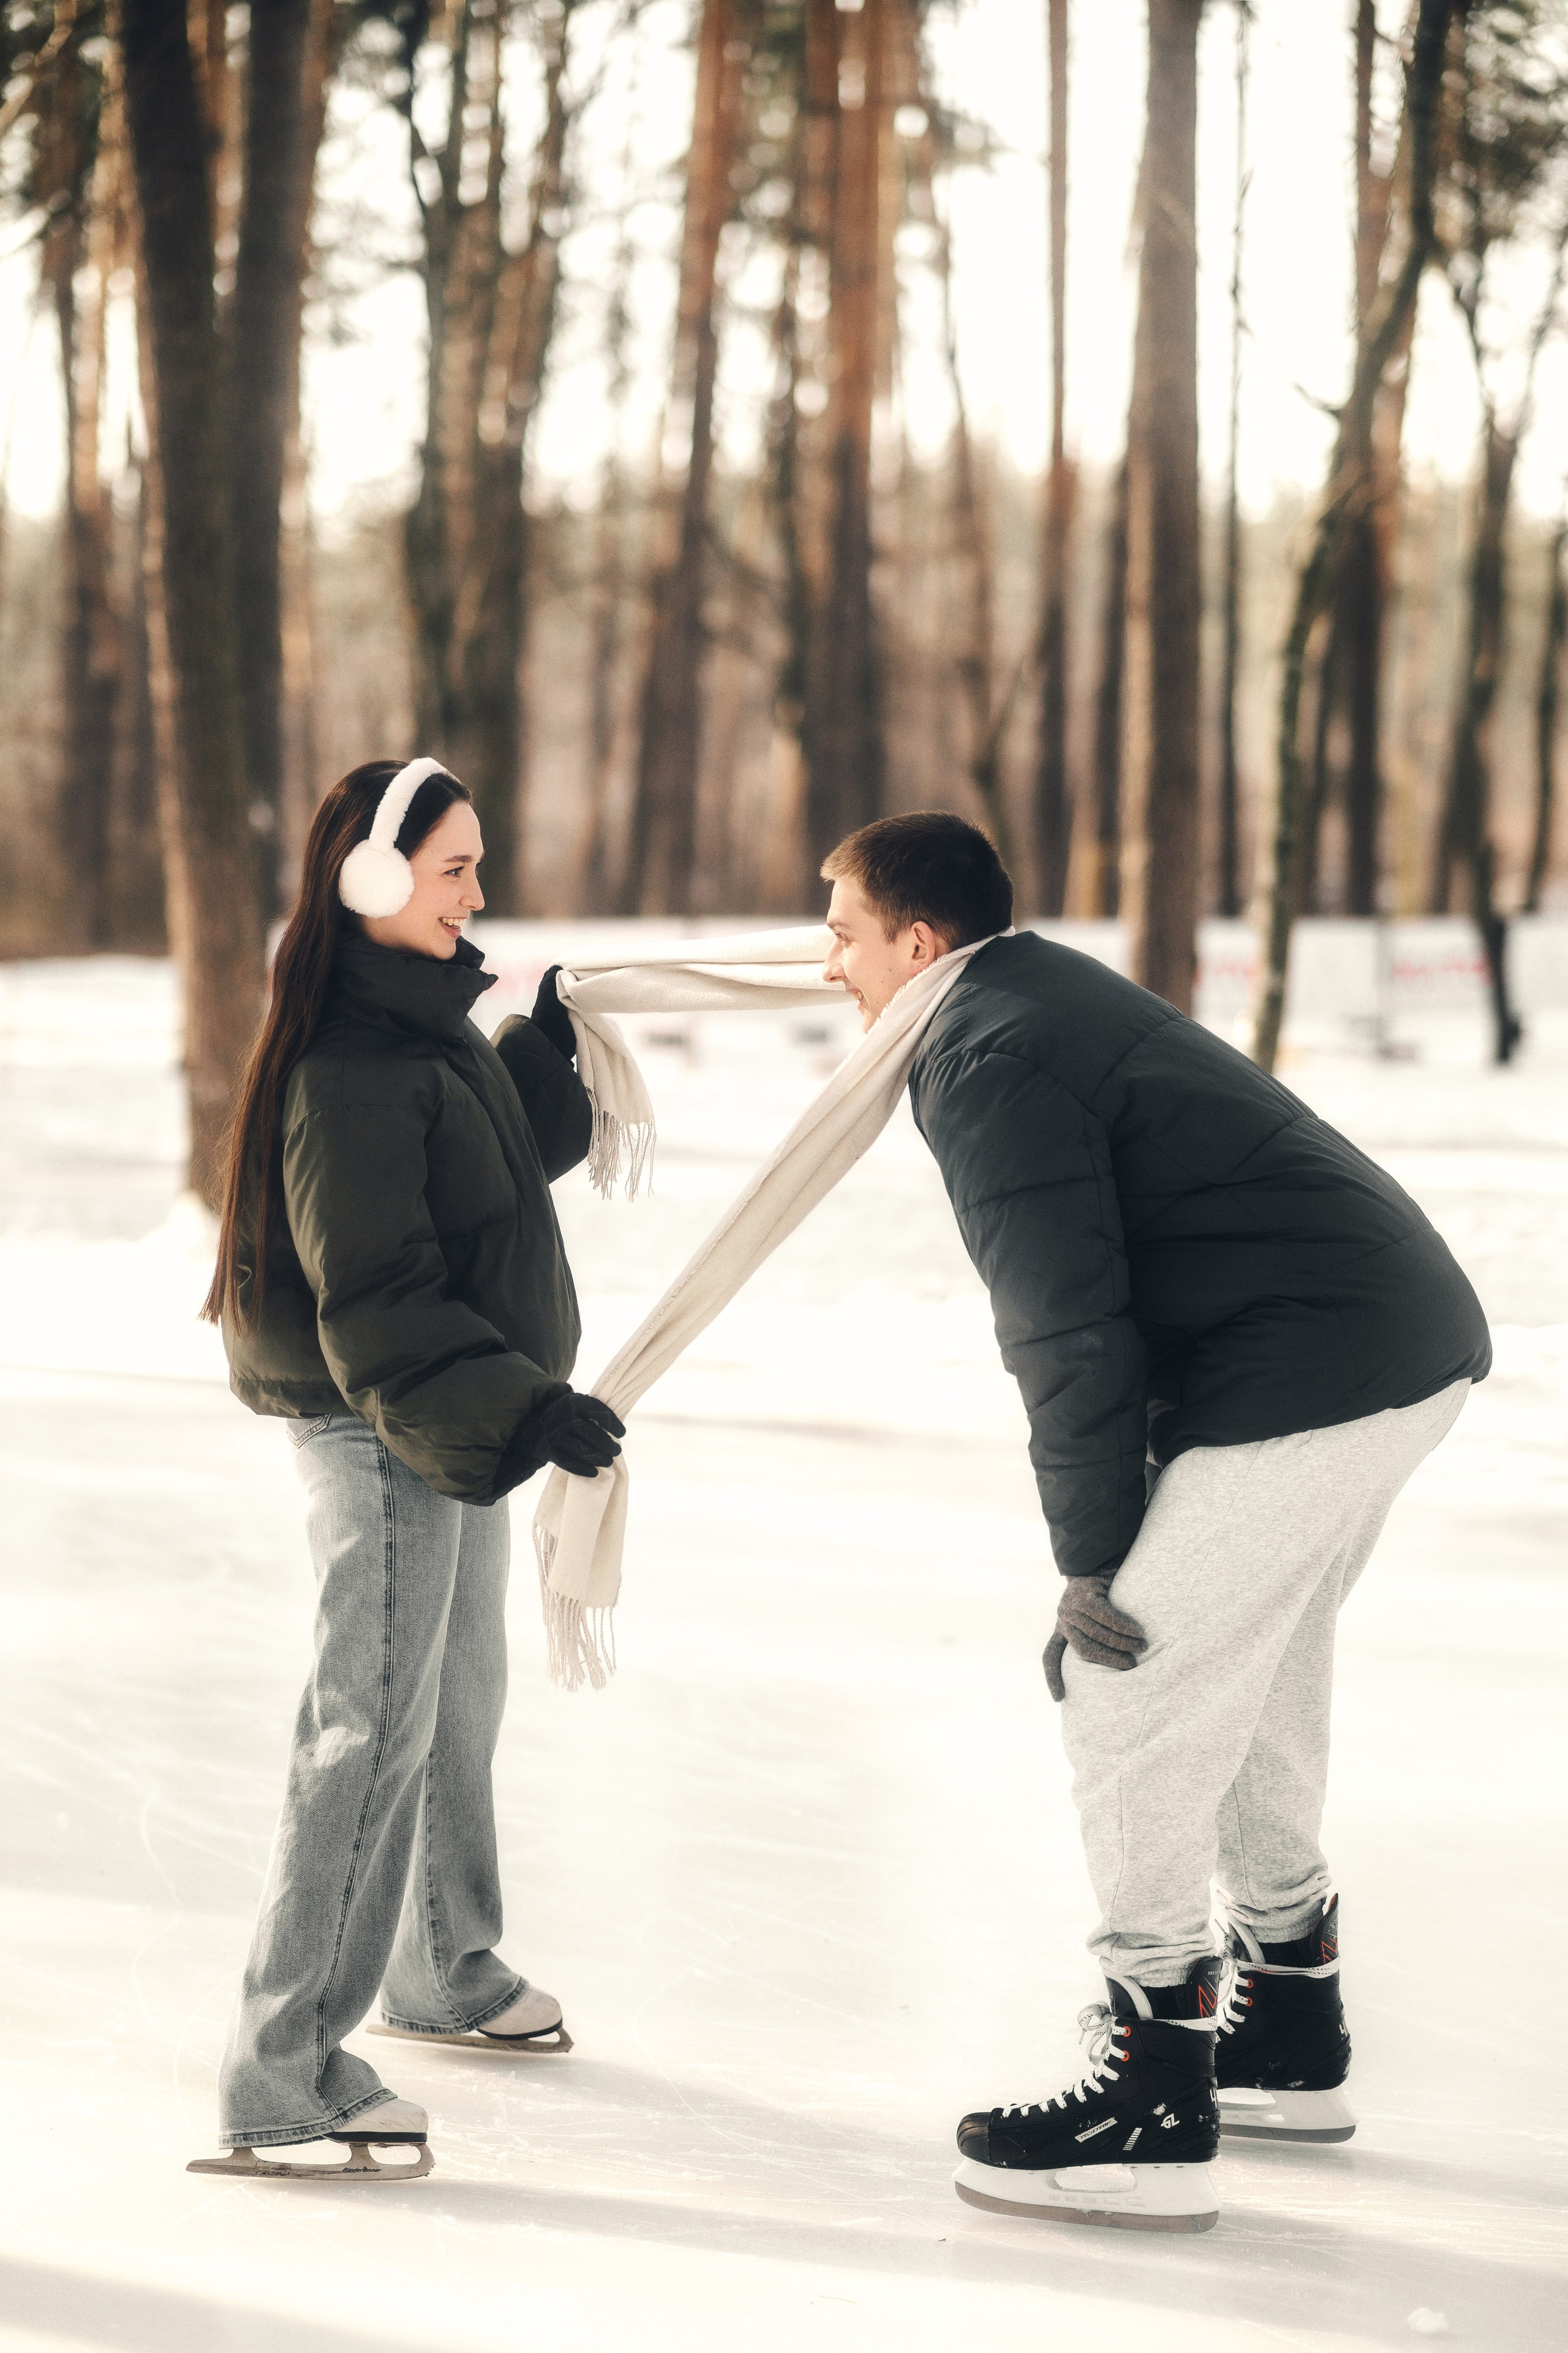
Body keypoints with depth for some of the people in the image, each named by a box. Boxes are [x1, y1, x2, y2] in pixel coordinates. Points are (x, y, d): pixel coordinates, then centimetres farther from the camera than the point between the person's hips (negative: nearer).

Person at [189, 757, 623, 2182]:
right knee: (372, 1730, -11)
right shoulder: (350, 1065, -23)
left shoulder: (433, 1026, 9)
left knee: (462, 1702, 24)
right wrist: (517, 1409, -35)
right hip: (381, 1435, -11)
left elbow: (519, 1159, 23)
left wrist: (550, 1055, 9)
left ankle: (447, 1970, 44)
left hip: (454, 1422, 11)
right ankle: (280, 2078, -9)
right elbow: (374, 1295, -28)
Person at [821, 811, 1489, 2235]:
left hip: (1307, 1385, -10)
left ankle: (1156, 2117, -2)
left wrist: (1094, 1567, -9)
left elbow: (1069, 1330, -17)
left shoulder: (991, 1062, -13)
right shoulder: (1053, 995, 18)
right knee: (1254, 1686, 22)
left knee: (1131, 1692, -6)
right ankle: (1290, 2037, 35)